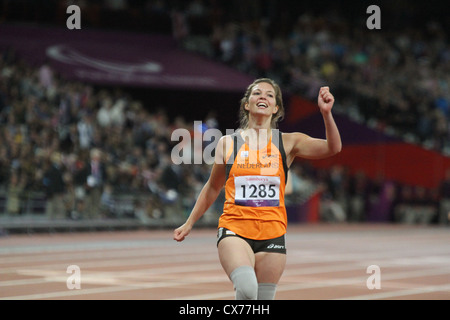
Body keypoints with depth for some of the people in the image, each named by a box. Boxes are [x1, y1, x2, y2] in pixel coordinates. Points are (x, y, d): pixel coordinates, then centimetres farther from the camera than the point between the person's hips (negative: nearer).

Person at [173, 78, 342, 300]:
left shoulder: (288, 142, 5)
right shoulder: (228, 143, 6)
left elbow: (332, 148, -9)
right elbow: (212, 188, 20)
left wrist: (326, 113, -25)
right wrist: (189, 224, 24)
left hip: (272, 233, 2)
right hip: (234, 229, -2)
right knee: (246, 289, -28)